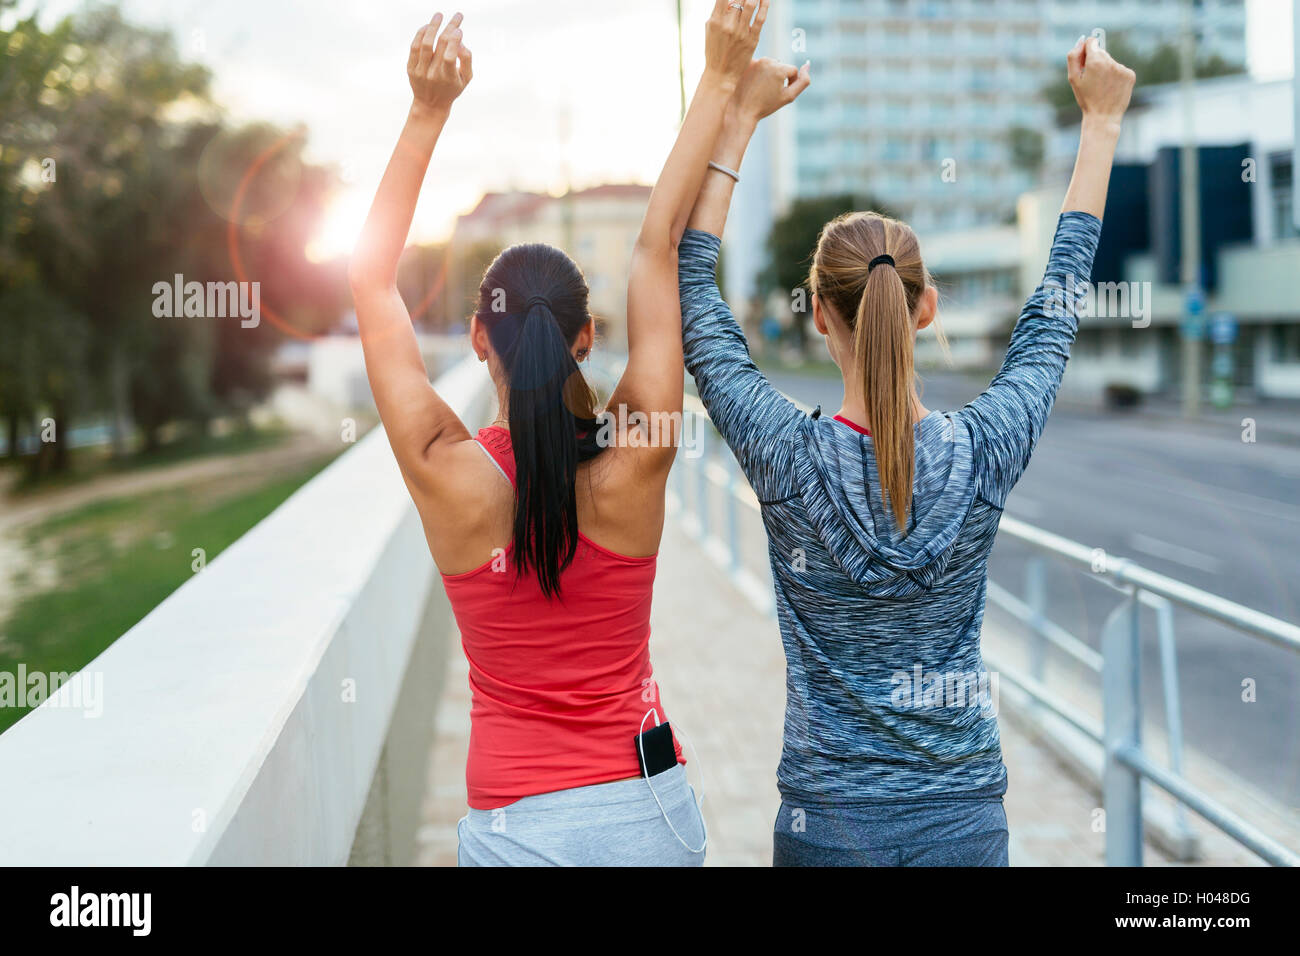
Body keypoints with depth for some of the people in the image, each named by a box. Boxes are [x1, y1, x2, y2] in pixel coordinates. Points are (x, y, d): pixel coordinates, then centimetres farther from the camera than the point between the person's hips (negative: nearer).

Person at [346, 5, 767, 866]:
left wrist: (429, 112, -6)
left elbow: (371, 277, -5)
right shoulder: (632, 469, -14)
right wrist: (720, 81, 0)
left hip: (512, 825, -1)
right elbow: (660, 244, -7)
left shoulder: (449, 477, -14)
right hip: (648, 809, 1)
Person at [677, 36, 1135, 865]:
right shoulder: (985, 454, -14)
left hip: (827, 822, -1)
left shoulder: (788, 460, -17)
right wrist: (1102, 120, 12)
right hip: (964, 817, 1)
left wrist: (740, 118, 0)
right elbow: (1059, 300, 2)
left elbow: (692, 289, -4)